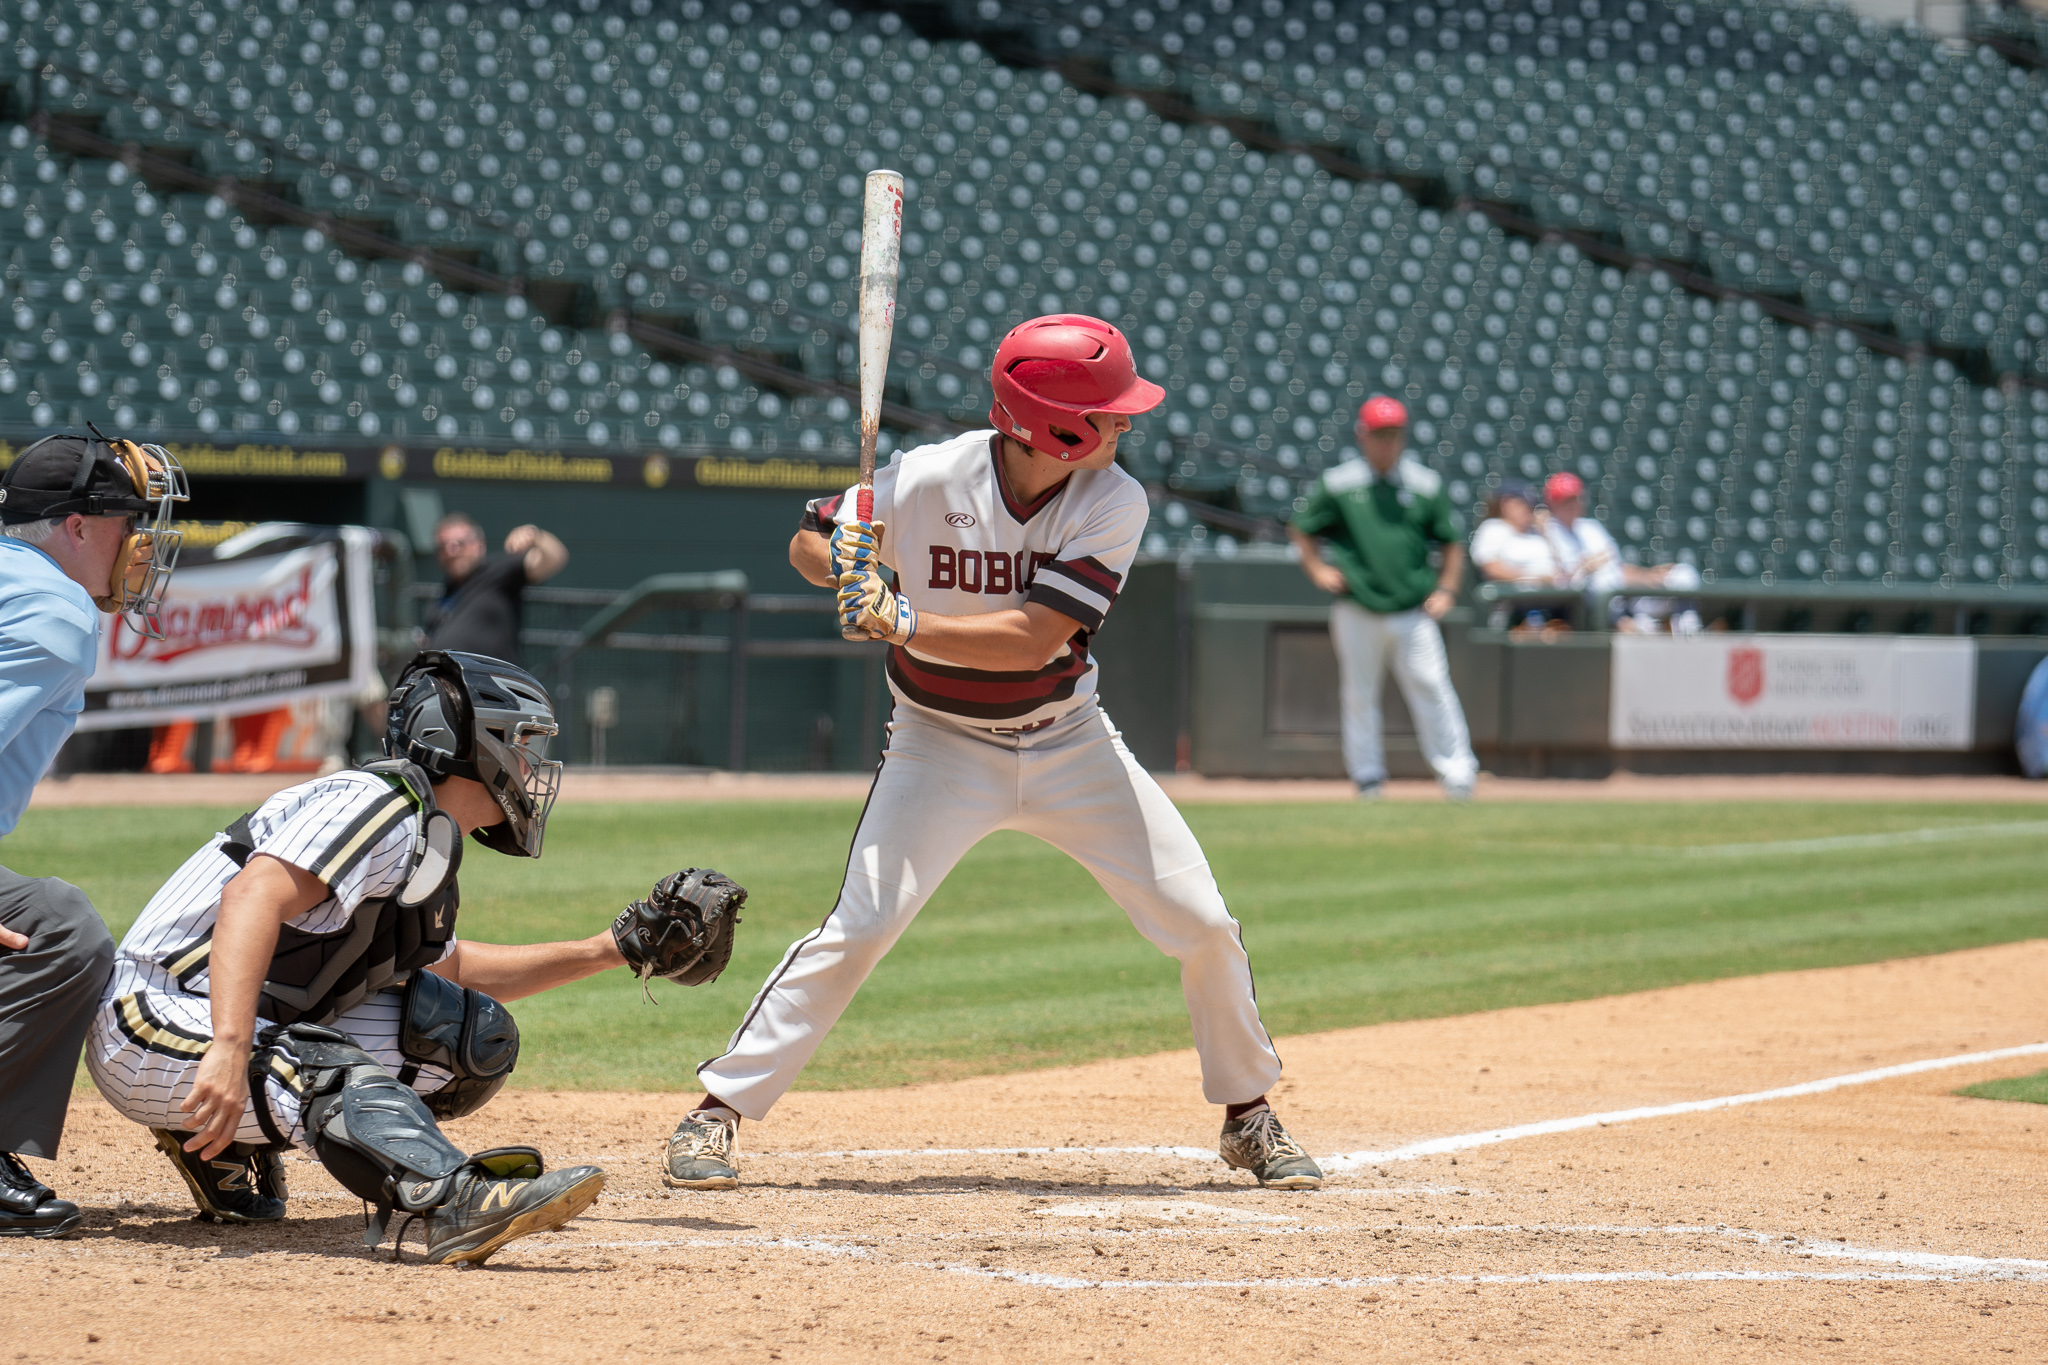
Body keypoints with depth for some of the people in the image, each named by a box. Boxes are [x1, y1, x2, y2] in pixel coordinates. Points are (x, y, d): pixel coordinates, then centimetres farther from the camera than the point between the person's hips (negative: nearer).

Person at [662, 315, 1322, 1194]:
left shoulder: (1113, 502, -17)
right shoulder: (929, 481, -20)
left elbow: (1035, 639, -26)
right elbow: (808, 543, -4)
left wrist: (899, 623, -35)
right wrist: (845, 563, -28)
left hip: (1067, 743, 2)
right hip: (942, 748, -2)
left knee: (1202, 925, -2)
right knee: (859, 928, -18)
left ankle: (1249, 1116, 19)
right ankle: (718, 1112, -8)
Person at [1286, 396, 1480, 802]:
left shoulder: (1426, 485, 4)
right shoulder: (1338, 485, 1)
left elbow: (1451, 543, 11)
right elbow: (1301, 530, 13)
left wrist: (1446, 590, 1)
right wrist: (1317, 570, 0)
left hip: (1414, 613, 0)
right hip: (1357, 612, 0)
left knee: (1431, 689, -7)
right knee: (1359, 695, 5)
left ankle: (1456, 770, -4)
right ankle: (1367, 775, 15)